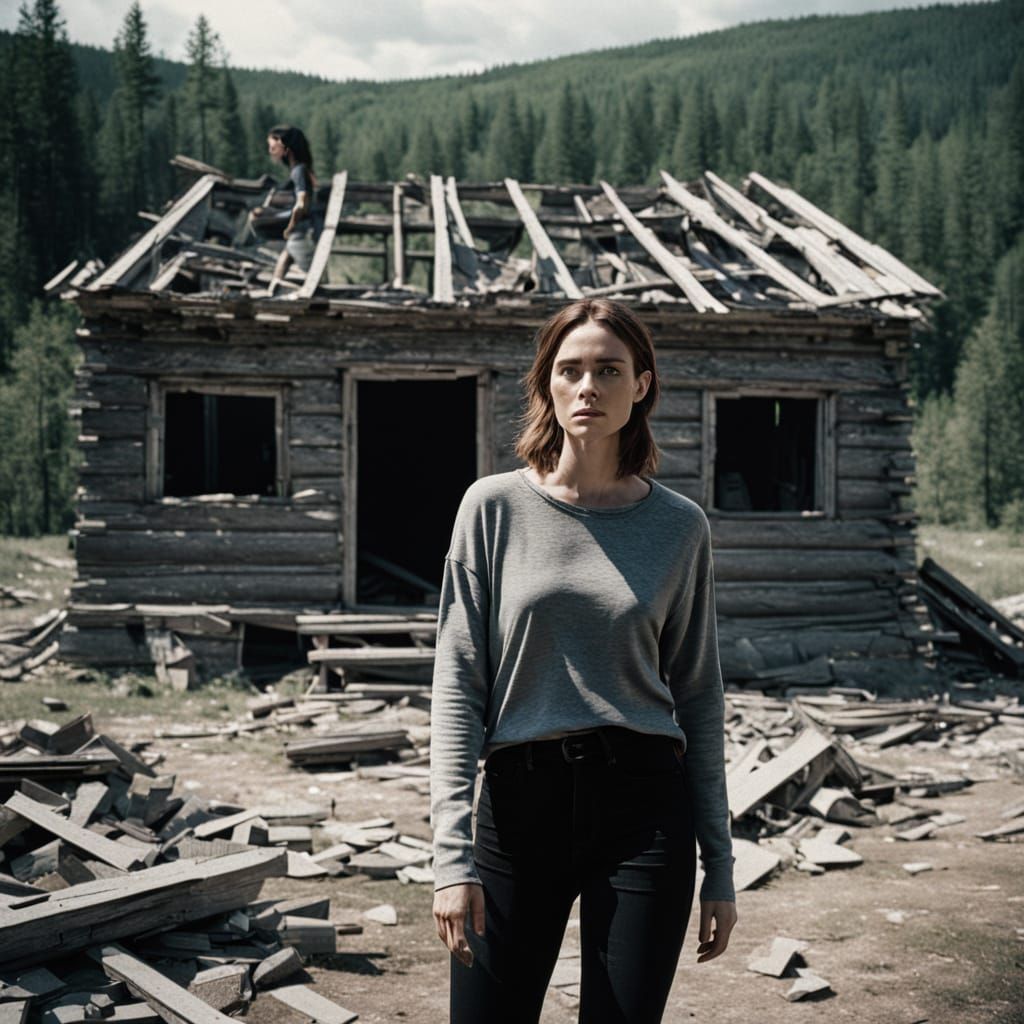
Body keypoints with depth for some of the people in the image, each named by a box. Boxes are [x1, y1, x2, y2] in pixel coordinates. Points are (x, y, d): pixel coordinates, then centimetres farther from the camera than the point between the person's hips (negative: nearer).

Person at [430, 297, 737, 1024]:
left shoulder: (680, 526, 3)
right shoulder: (495, 507, 0)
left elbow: (700, 697, 7)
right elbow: (458, 686, -3)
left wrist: (720, 866, 6)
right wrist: (453, 853, -10)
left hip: (644, 804, 1)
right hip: (519, 801, 0)